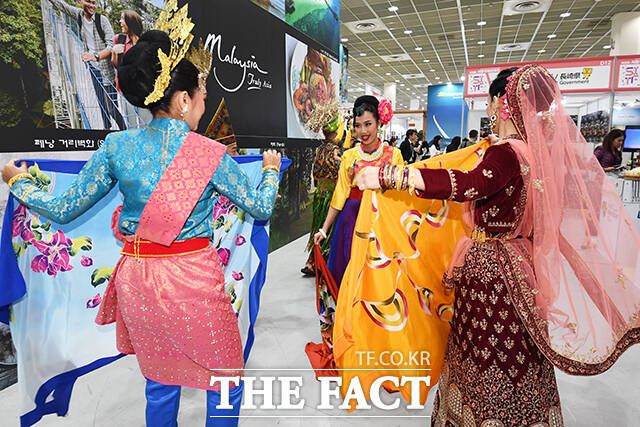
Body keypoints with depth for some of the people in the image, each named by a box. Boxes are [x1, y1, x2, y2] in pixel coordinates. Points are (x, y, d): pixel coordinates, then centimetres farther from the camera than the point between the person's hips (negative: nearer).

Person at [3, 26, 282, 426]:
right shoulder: (210, 153, -10)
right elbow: (261, 207, -2)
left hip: (137, 277, 5)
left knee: (160, 382, 25)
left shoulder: (117, 146, -2)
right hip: (194, 278, -4)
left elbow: (65, 210, 3)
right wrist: (271, 169, 17)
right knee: (226, 379, 18)